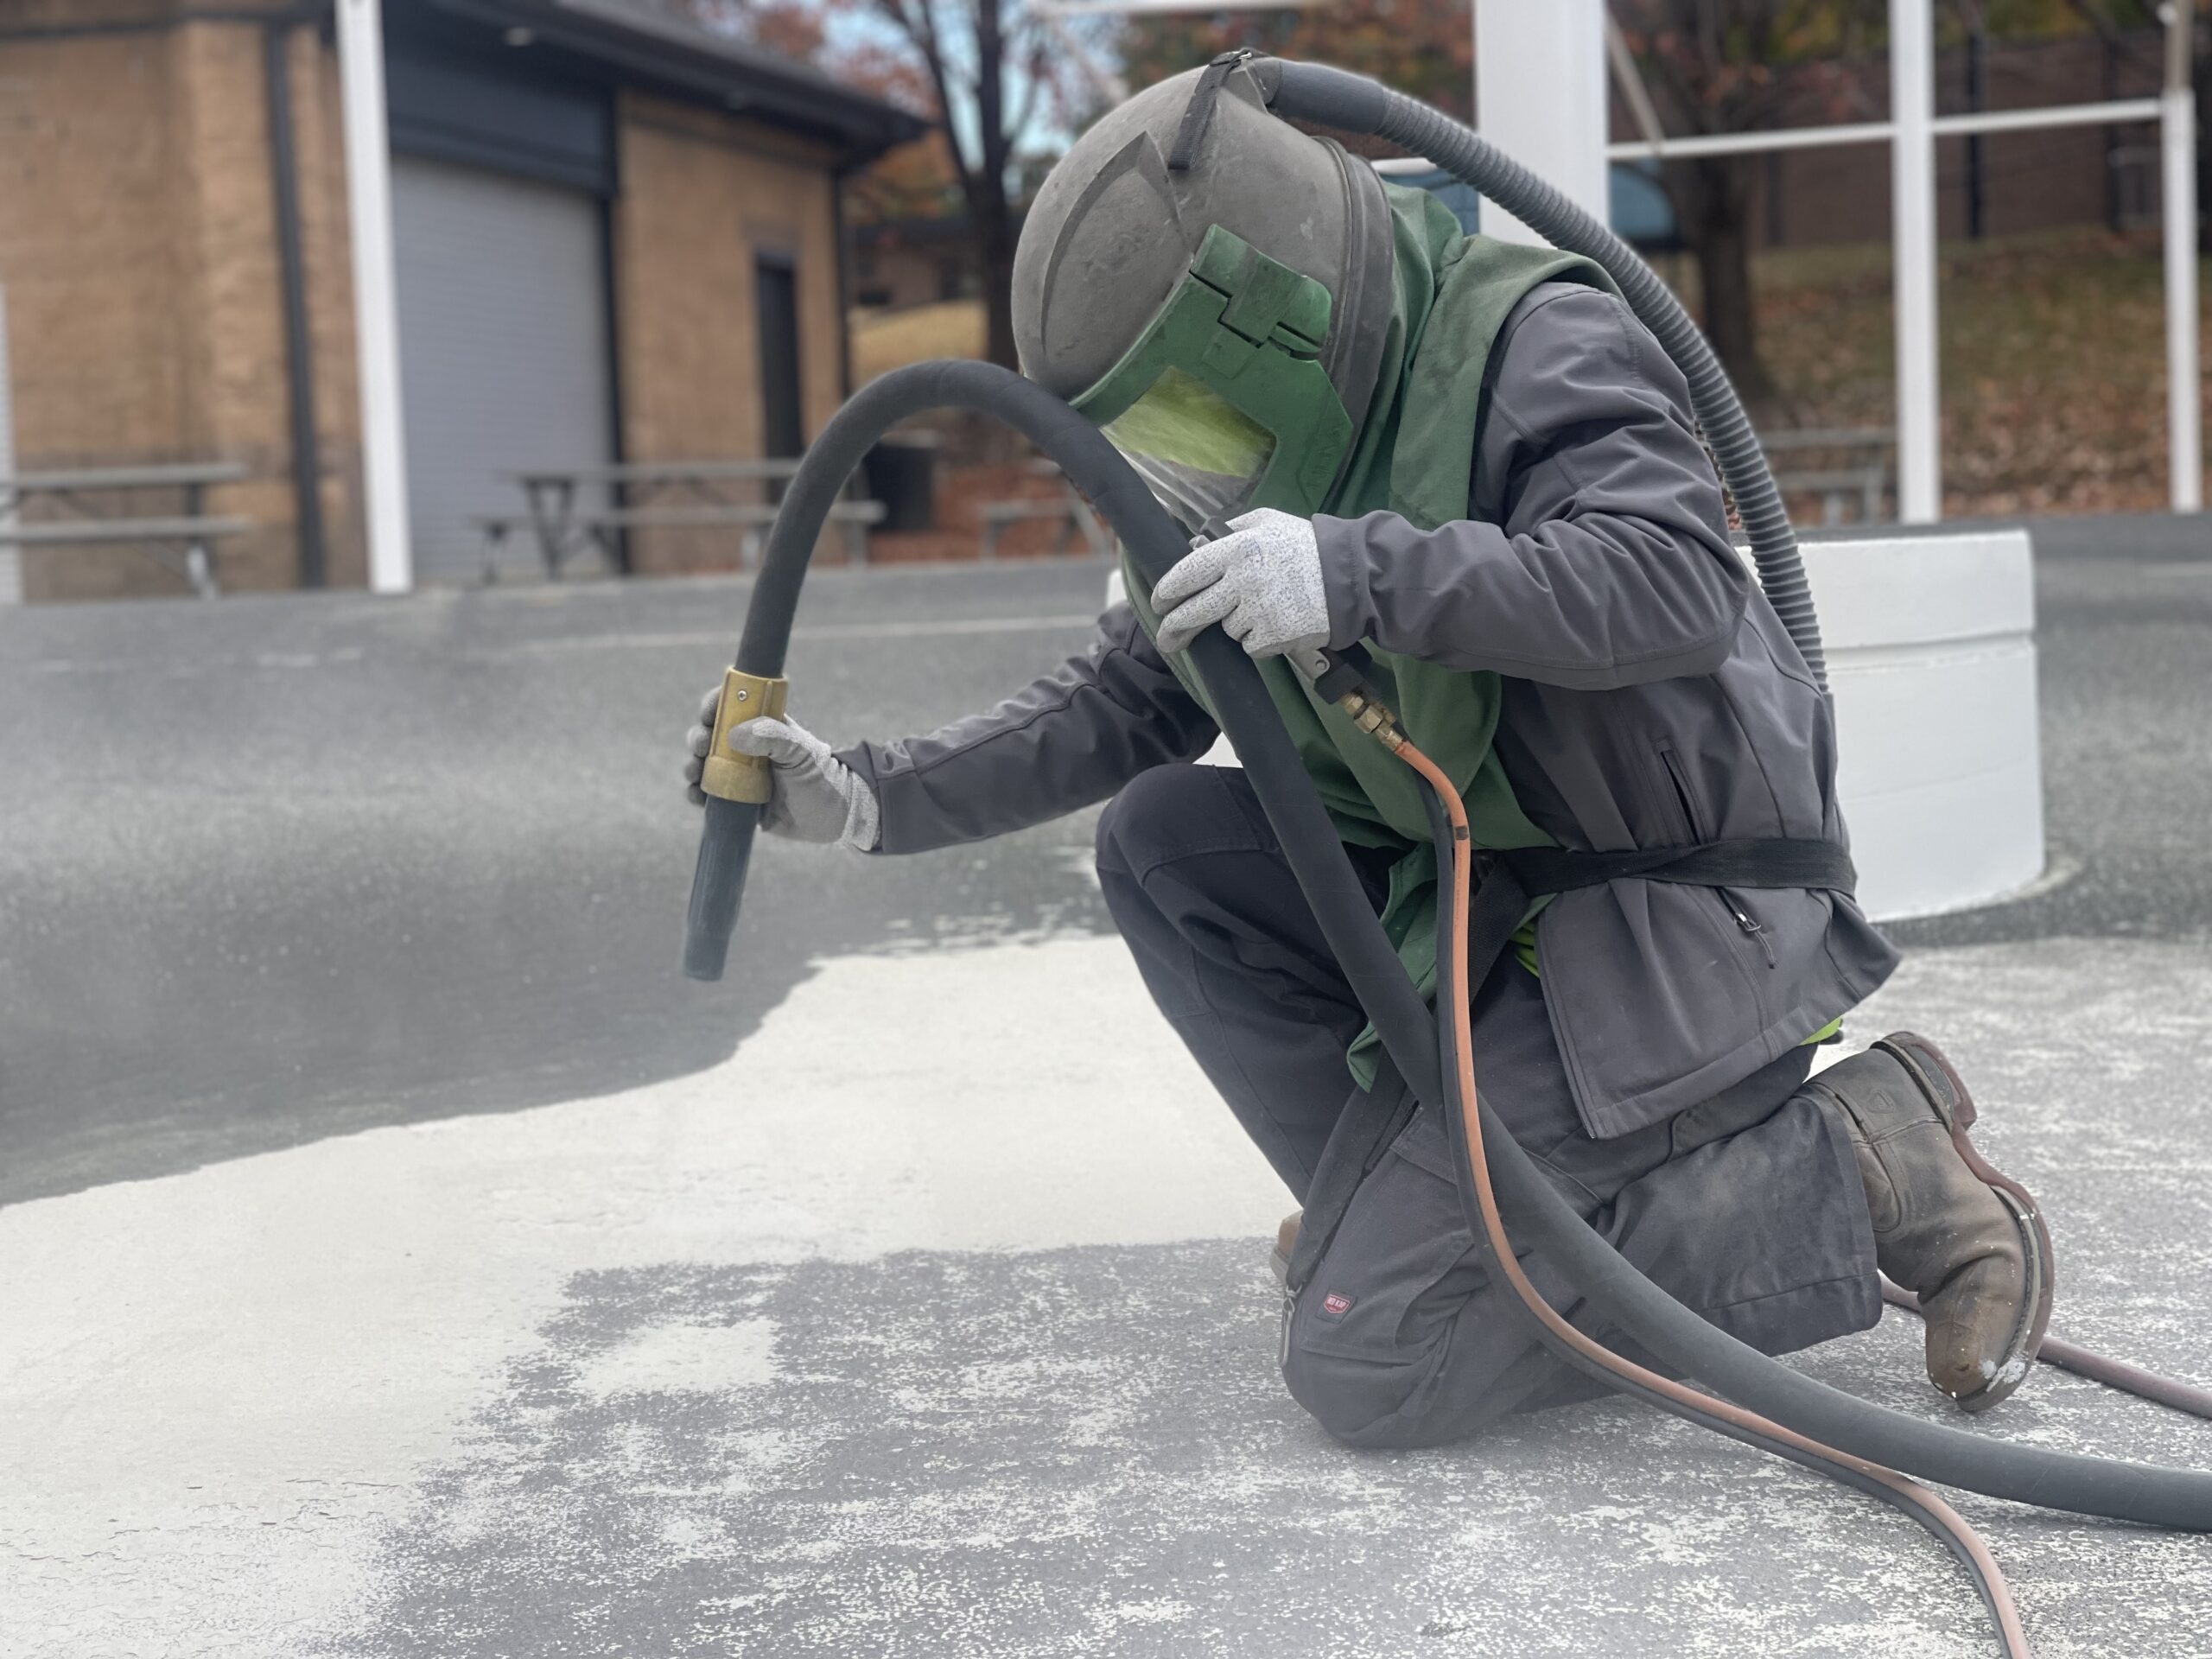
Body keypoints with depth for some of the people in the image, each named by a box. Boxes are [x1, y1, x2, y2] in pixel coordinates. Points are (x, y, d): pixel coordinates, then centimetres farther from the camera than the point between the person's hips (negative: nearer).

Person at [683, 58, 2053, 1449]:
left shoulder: (1532, 342, -17)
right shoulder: (1284, 466, 8)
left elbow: (1677, 579, -33)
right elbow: (1123, 709, 11)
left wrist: (1362, 573, -39)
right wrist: (875, 798, 1)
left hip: (1673, 921, -9)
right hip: (1472, 894, 9)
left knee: (1367, 1362, -15)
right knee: (1158, 843, -2)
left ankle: (1855, 1175, -6)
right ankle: (1404, 1200, 3)